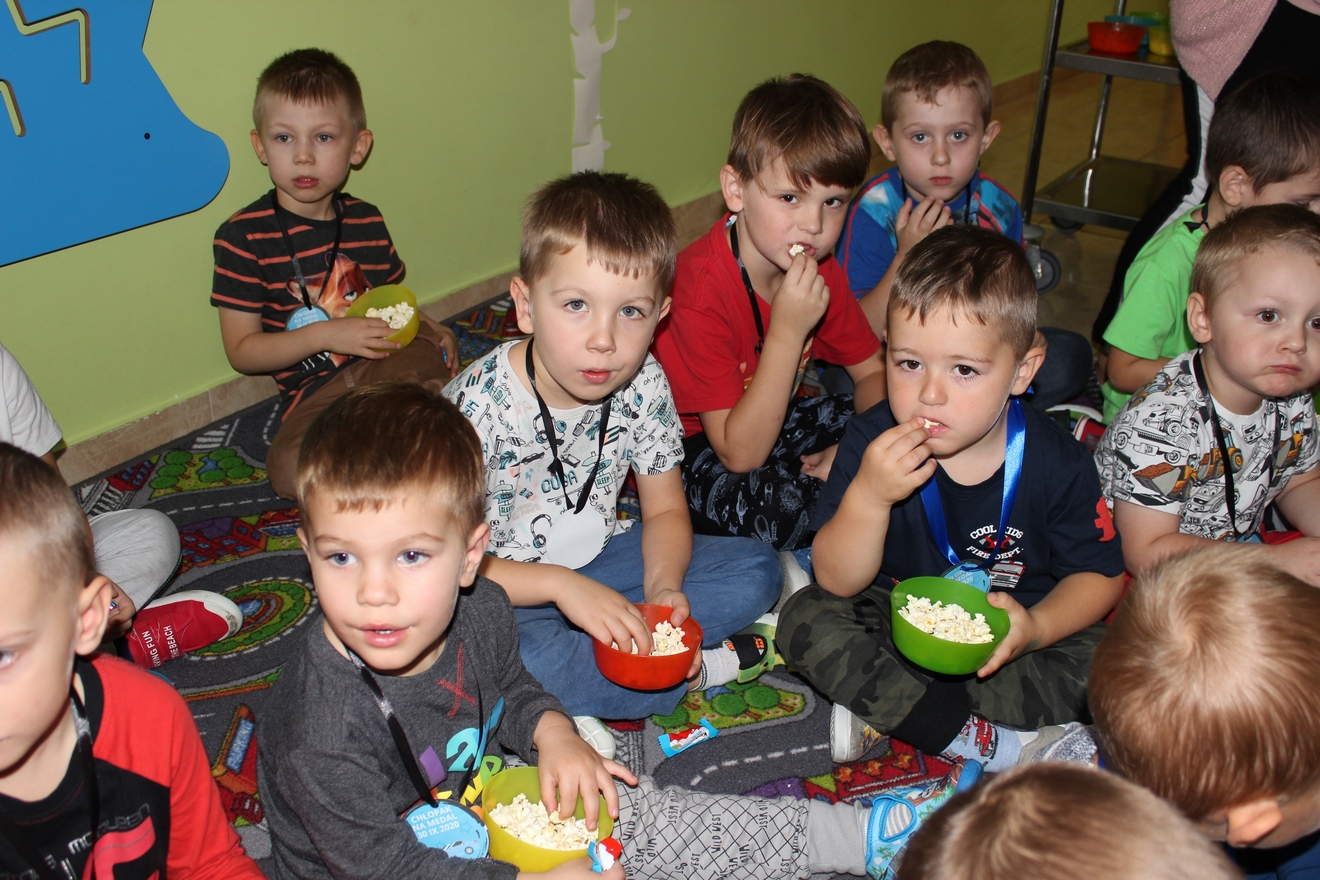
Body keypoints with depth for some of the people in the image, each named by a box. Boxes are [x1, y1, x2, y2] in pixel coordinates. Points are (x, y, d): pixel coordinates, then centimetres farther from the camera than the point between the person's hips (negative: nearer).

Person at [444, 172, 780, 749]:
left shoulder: (644, 385, -12)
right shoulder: (479, 403, -25)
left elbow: (666, 511, 0)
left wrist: (663, 587, -20)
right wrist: (561, 585, -33)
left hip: (597, 561, 5)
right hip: (505, 587, -4)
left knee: (756, 569, -6)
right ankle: (705, 668, -17)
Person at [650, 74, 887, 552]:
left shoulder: (820, 269, -7)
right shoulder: (699, 288, -30)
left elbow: (873, 372, 5)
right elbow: (740, 454, -30)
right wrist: (788, 332, -38)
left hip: (763, 421, 7)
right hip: (685, 449, -7)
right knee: (777, 508, -34)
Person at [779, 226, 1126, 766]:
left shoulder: (1057, 463, -17)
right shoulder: (874, 440, -18)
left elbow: (1098, 574, -6)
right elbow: (837, 581, -18)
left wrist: (1036, 628, -27)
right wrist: (869, 496, -37)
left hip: (1003, 631, 1)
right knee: (806, 618, -23)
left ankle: (886, 711, -20)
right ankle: (978, 740, -23)